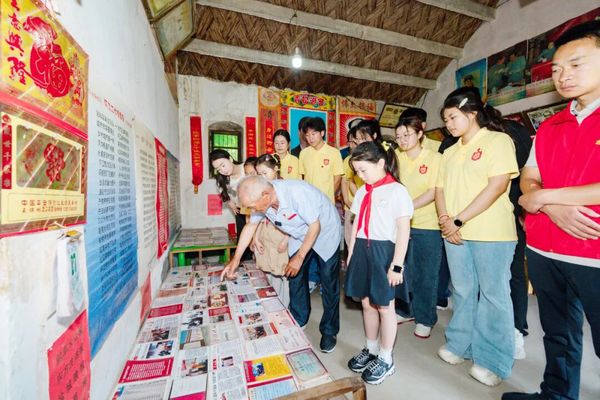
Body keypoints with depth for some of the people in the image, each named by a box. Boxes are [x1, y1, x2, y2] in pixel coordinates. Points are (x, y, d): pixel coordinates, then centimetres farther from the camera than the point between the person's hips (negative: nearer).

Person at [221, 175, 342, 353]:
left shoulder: (297, 192, -38)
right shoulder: (260, 198, -18)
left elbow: (315, 226, -27)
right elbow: (251, 226, -3)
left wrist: (300, 257, -22)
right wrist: (236, 259, -1)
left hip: (325, 231, -5)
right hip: (300, 236, 6)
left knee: (329, 283, 1)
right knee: (295, 277, 10)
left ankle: (329, 331, 21)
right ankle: (297, 322, 32)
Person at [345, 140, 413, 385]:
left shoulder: (397, 191, -10)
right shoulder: (362, 192, 10)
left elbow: (404, 231, -11)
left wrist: (397, 265, -13)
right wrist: (351, 254, 11)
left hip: (383, 251, -6)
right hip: (362, 251, 6)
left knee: (384, 307, 9)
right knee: (367, 303, 17)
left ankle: (386, 359, 30)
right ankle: (371, 350, 38)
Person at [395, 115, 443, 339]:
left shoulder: (434, 158, -4)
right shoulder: (397, 159, 7)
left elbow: (433, 192, -12)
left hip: (428, 225, -3)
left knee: (426, 274, 8)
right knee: (403, 270, 13)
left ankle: (425, 319, 25)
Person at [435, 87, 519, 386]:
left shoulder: (498, 140, -3)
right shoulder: (449, 152, 15)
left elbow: (497, 186, -14)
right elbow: (440, 189, 11)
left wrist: (459, 220, -16)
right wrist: (445, 220, -7)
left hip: (491, 234, -5)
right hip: (454, 234, 6)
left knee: (493, 294, 6)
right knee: (463, 292, 15)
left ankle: (492, 361, 21)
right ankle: (460, 344, 30)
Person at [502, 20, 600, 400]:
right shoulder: (548, 128, 12)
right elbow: (527, 181, 7)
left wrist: (545, 196, -10)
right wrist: (553, 208, -10)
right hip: (543, 251, 6)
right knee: (558, 335, 20)